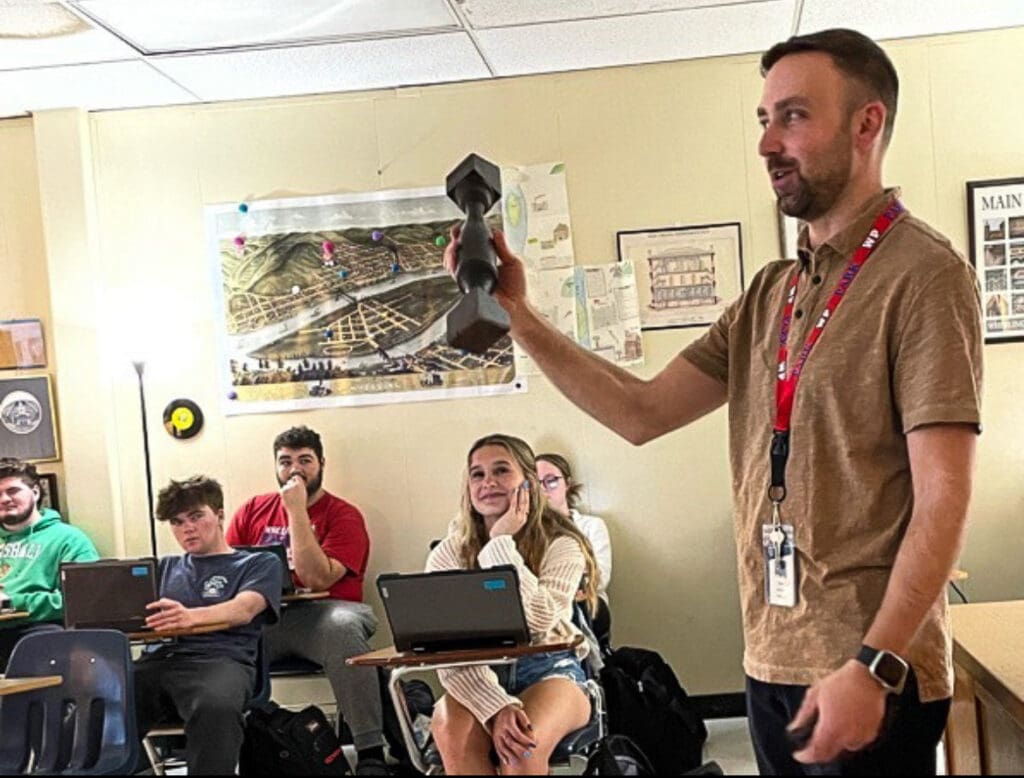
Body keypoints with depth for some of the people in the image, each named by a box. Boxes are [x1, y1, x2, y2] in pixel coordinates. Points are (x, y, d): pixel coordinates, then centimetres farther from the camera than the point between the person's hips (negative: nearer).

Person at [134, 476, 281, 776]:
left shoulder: (260, 563, 16)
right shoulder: (166, 567, 31)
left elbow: (243, 610, -4)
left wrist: (191, 616, -24)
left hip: (220, 659, -3)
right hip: (158, 660, 4)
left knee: (217, 708, -41)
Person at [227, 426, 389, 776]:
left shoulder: (343, 515, 2)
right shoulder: (253, 510, 16)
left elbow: (317, 579, -12)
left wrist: (297, 510, -11)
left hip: (318, 617, -3)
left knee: (343, 624, -37)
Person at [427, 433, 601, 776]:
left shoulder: (561, 544, -6)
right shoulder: (447, 555, -3)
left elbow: (537, 620, -23)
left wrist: (502, 542, -18)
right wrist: (497, 706, -28)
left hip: (549, 670, -1)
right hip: (480, 678, 2)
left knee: (523, 745, -34)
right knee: (453, 736, -32)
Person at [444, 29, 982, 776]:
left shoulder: (922, 274, -11)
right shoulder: (771, 292, 9)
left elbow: (944, 496, -16)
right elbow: (642, 412, 5)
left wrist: (874, 666, -22)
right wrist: (521, 317, -3)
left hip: (870, 670, -7)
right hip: (772, 663, 7)